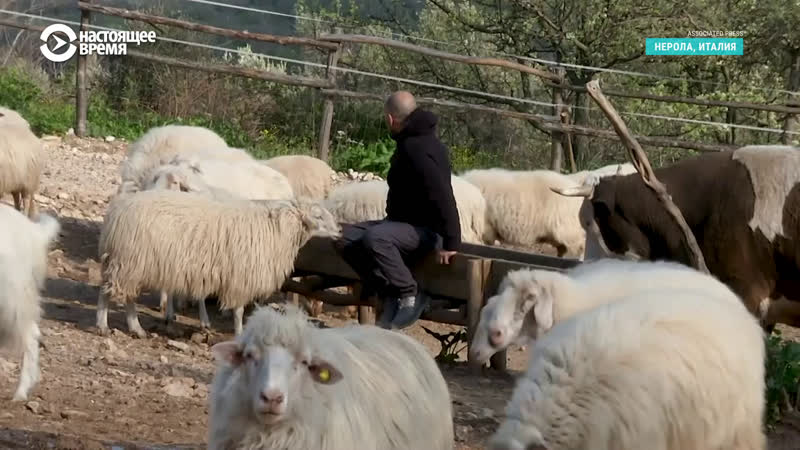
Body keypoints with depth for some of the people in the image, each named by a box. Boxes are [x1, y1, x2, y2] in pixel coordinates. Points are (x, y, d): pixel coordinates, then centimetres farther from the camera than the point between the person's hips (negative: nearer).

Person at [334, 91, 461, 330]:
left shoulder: (417, 149, -20)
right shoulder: (411, 143, 14)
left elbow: (442, 195, -28)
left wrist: (451, 242, -30)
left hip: (425, 229, -10)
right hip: (403, 223, 10)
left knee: (374, 238, -36)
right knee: (345, 238, 0)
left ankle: (410, 296, -21)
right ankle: (388, 292, -5)